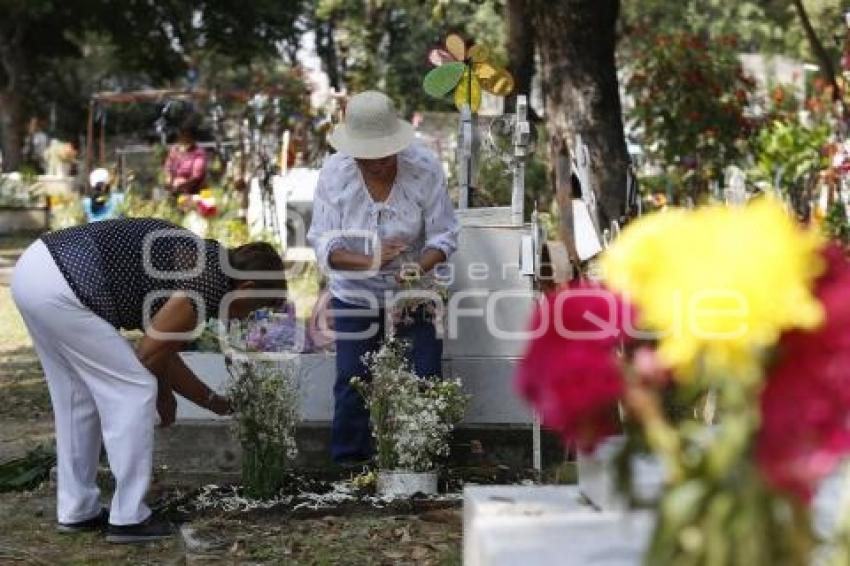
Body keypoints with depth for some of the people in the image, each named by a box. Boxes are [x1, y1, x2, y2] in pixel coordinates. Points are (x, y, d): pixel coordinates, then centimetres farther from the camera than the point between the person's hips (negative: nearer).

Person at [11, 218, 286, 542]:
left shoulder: (195, 260, 22)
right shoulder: (209, 284, -6)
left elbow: (160, 351, 28)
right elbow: (149, 355, -3)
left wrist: (217, 404, 35)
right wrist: (164, 396, 17)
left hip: (33, 265, 10)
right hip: (59, 288, -10)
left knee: (78, 399, 21)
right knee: (135, 392, 1)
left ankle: (76, 512, 28)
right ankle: (128, 519, 7)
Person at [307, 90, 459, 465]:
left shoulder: (425, 168, -17)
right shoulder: (334, 172, -16)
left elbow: (444, 235, -12)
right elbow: (322, 241, -16)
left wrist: (420, 266, -33)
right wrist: (366, 261, -34)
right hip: (354, 296, 0)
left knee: (423, 382, -1)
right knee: (352, 382, 1)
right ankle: (349, 462, 17)